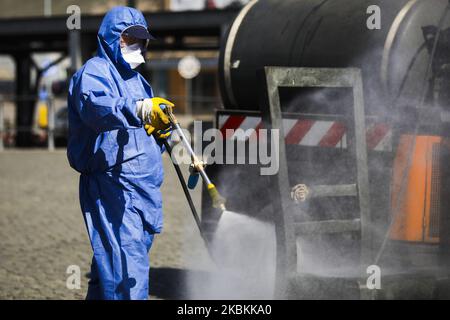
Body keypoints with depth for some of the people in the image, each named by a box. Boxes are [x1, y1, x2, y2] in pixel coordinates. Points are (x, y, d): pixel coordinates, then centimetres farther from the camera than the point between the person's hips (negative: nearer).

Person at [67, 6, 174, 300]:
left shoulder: (135, 80, 25)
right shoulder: (95, 72, -5)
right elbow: (95, 106, -28)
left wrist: (159, 131, 7)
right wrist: (140, 110, -45)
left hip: (145, 186, 9)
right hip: (114, 184, -9)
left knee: (109, 264, 12)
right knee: (128, 261, -17)